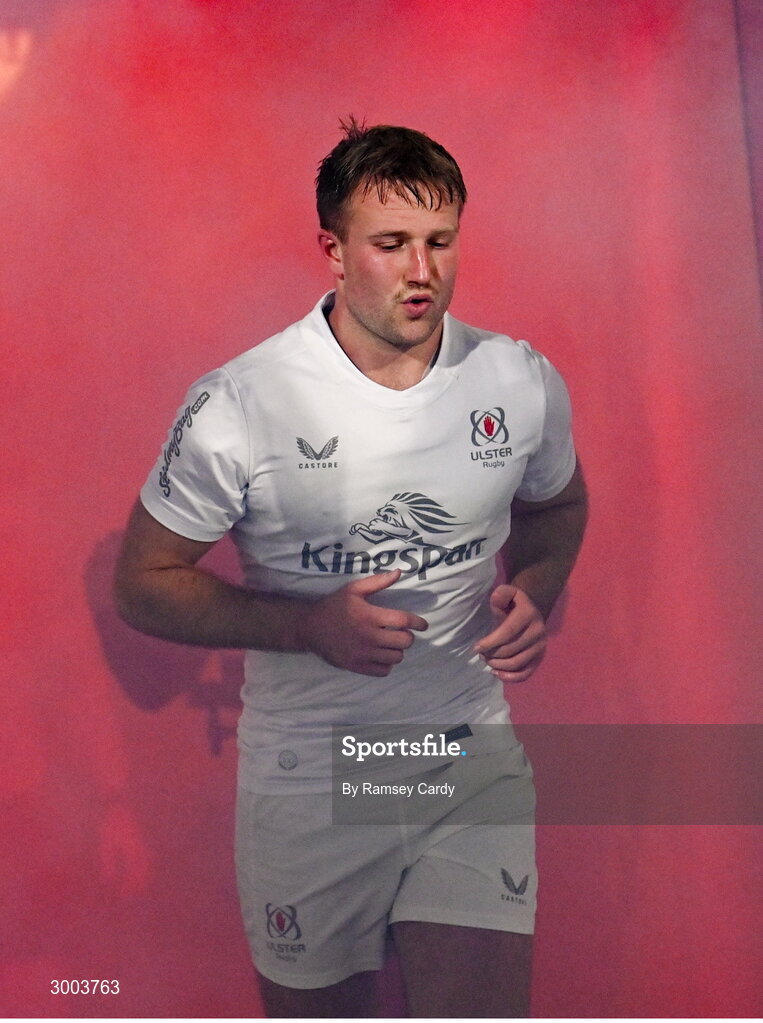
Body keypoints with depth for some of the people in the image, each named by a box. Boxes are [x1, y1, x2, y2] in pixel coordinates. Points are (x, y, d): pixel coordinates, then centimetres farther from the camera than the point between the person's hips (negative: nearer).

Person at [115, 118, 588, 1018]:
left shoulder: (523, 383, -4)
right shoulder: (238, 407, -15)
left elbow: (558, 505, 16)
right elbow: (142, 586, -6)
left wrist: (534, 593, -5)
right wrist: (310, 625, -20)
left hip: (472, 757, 2)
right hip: (309, 779, -1)